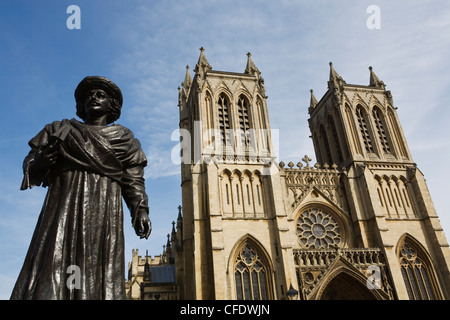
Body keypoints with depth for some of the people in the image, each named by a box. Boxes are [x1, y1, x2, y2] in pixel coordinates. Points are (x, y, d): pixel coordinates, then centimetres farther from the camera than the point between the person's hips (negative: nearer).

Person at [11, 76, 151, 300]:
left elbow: (133, 179, 6)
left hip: (102, 215, -1)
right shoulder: (59, 129, 20)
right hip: (62, 212, 1)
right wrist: (52, 145, -9)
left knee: (99, 282, -9)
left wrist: (140, 210, -11)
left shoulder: (122, 138, 16)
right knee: (49, 277, -10)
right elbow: (32, 171, 12)